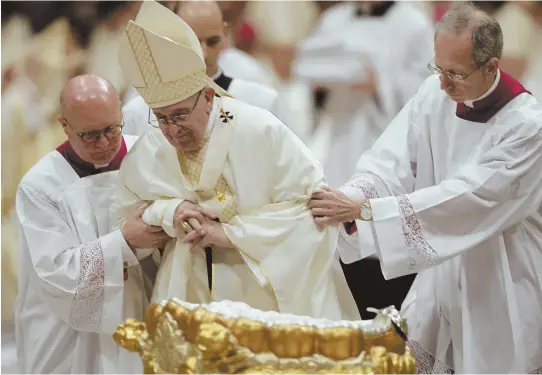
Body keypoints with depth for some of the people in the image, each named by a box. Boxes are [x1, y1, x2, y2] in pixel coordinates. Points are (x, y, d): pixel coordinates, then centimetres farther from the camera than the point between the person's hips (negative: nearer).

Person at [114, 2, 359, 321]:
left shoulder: (261, 131, -13)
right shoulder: (148, 152, -1)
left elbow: (312, 206, -13)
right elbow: (126, 218, 9)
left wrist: (230, 232, -18)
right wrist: (168, 212, -13)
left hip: (273, 293, -3)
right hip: (196, 298, 3)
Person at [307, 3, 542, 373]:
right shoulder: (436, 93, -5)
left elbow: (467, 198, -29)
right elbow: (392, 162, -11)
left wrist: (363, 209, -34)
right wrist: (346, 199, -33)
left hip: (503, 296, -5)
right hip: (441, 278, 5)